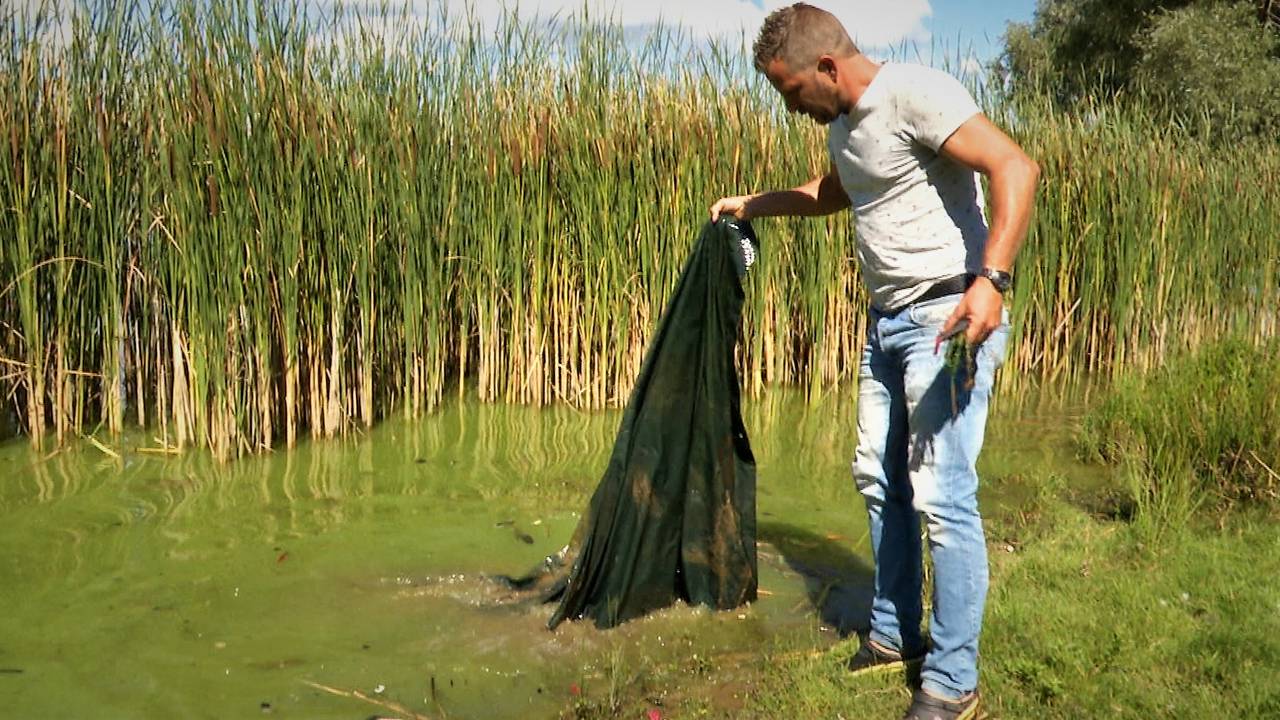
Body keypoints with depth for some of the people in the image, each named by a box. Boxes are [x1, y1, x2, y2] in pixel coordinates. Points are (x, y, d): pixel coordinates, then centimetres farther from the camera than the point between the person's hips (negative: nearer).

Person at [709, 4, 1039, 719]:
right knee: (880, 481, 14)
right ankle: (896, 637, 28)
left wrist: (992, 280, -34)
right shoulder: (844, 123, 15)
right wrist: (751, 203, 36)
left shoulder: (914, 94, -14)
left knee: (942, 495, -9)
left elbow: (1016, 168, -24)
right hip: (887, 319, 10)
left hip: (948, 316, -10)